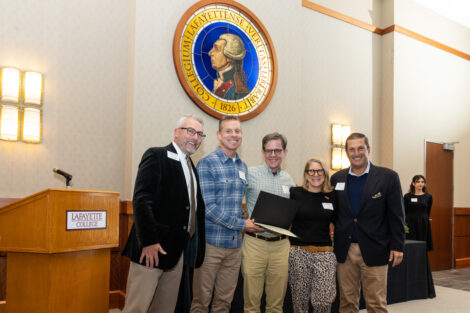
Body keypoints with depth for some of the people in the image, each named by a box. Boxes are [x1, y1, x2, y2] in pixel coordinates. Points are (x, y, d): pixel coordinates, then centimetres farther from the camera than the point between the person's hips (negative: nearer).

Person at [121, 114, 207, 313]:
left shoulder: (191, 166, 17)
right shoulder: (156, 156, -7)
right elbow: (141, 200, -17)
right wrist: (149, 241, -22)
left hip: (177, 251, 8)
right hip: (152, 248, -7)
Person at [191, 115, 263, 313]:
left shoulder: (243, 167, 12)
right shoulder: (207, 163, -9)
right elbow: (207, 207, -15)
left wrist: (245, 222, 5)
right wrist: (242, 224, -13)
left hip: (235, 244, 6)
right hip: (211, 242, -6)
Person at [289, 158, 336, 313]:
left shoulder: (332, 196, 7)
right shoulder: (295, 193, 0)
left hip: (324, 253, 1)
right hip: (298, 252, -1)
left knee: (324, 300, -2)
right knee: (299, 299, 8)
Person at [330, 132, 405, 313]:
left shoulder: (388, 177, -1)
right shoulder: (337, 179, 7)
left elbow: (396, 215, -1)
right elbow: (333, 212, 10)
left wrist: (397, 246, -5)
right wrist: (332, 242, 3)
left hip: (374, 251, -2)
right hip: (344, 251, 3)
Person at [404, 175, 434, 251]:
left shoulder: (428, 197, 4)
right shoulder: (407, 197, 0)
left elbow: (428, 212, 10)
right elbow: (405, 213, 3)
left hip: (423, 225, 2)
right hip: (411, 225, -1)